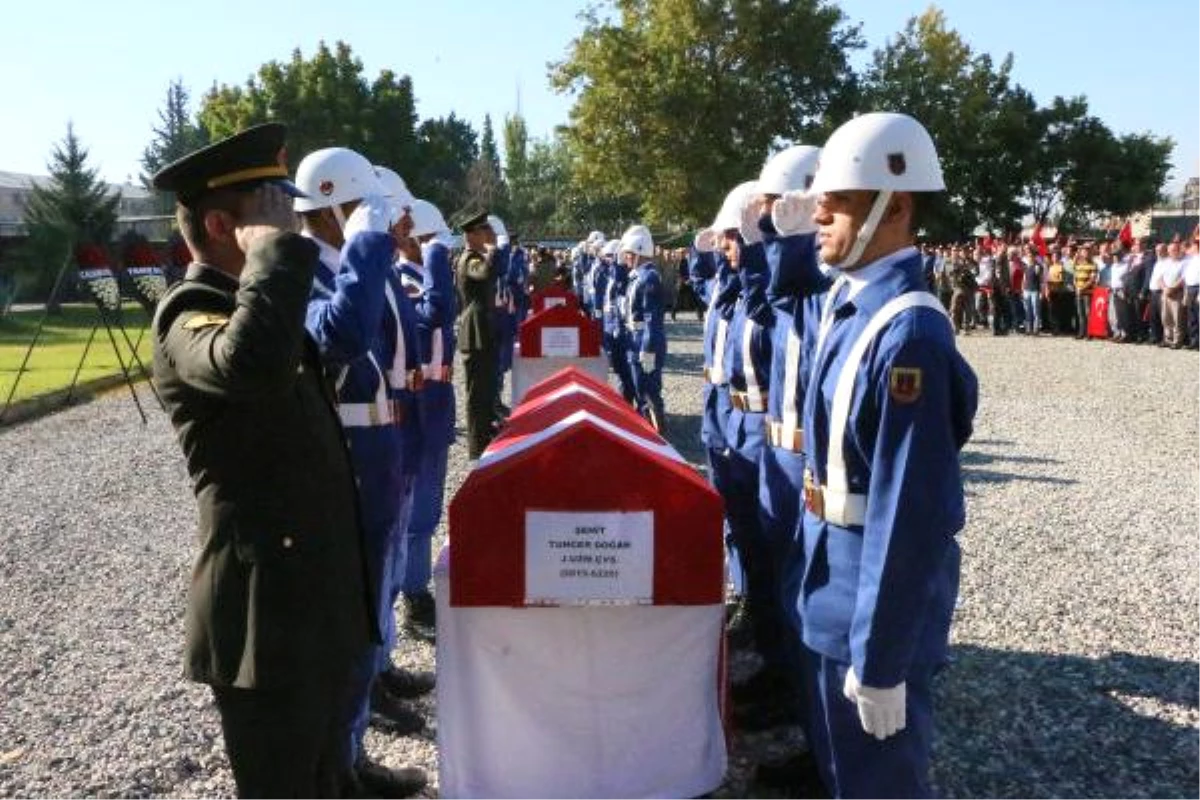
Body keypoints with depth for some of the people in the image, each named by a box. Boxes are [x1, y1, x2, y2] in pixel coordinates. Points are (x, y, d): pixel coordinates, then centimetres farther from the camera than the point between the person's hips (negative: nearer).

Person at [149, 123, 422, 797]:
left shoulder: (242, 303, 15)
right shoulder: (191, 315, -17)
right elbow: (250, 364, -43)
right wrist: (275, 247, -29)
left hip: (315, 599, 9)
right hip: (268, 612, -9)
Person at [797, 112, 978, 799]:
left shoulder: (908, 334, -26)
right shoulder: (847, 300, 3)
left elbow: (908, 513, -26)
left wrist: (881, 656, -22)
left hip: (883, 580, -9)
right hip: (838, 562, 9)